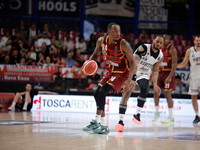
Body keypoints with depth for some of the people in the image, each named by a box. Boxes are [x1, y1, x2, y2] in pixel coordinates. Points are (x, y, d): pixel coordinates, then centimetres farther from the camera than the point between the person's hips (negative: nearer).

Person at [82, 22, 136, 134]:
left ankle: (97, 122, -16)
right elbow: (96, 54, 12)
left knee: (102, 92, -21)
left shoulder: (124, 44, -23)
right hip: (111, 72, 7)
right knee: (97, 94, 3)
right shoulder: (101, 41, -6)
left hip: (122, 73, -7)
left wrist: (129, 80, -29)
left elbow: (132, 62, -19)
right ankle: (103, 126, 11)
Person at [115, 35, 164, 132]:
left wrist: (155, 84, -1)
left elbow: (155, 71, 9)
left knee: (144, 90, -25)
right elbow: (134, 62, -34)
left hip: (144, 74, 4)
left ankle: (137, 114, -12)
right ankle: (121, 121, -13)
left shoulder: (160, 56, -3)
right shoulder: (144, 48, -22)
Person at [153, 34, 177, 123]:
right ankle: (156, 113, 23)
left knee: (167, 94, -7)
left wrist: (169, 77, -24)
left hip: (168, 73, -6)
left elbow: (174, 64, -16)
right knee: (156, 93, 6)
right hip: (159, 72, 6)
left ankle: (171, 117, -1)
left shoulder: (172, 49, -10)